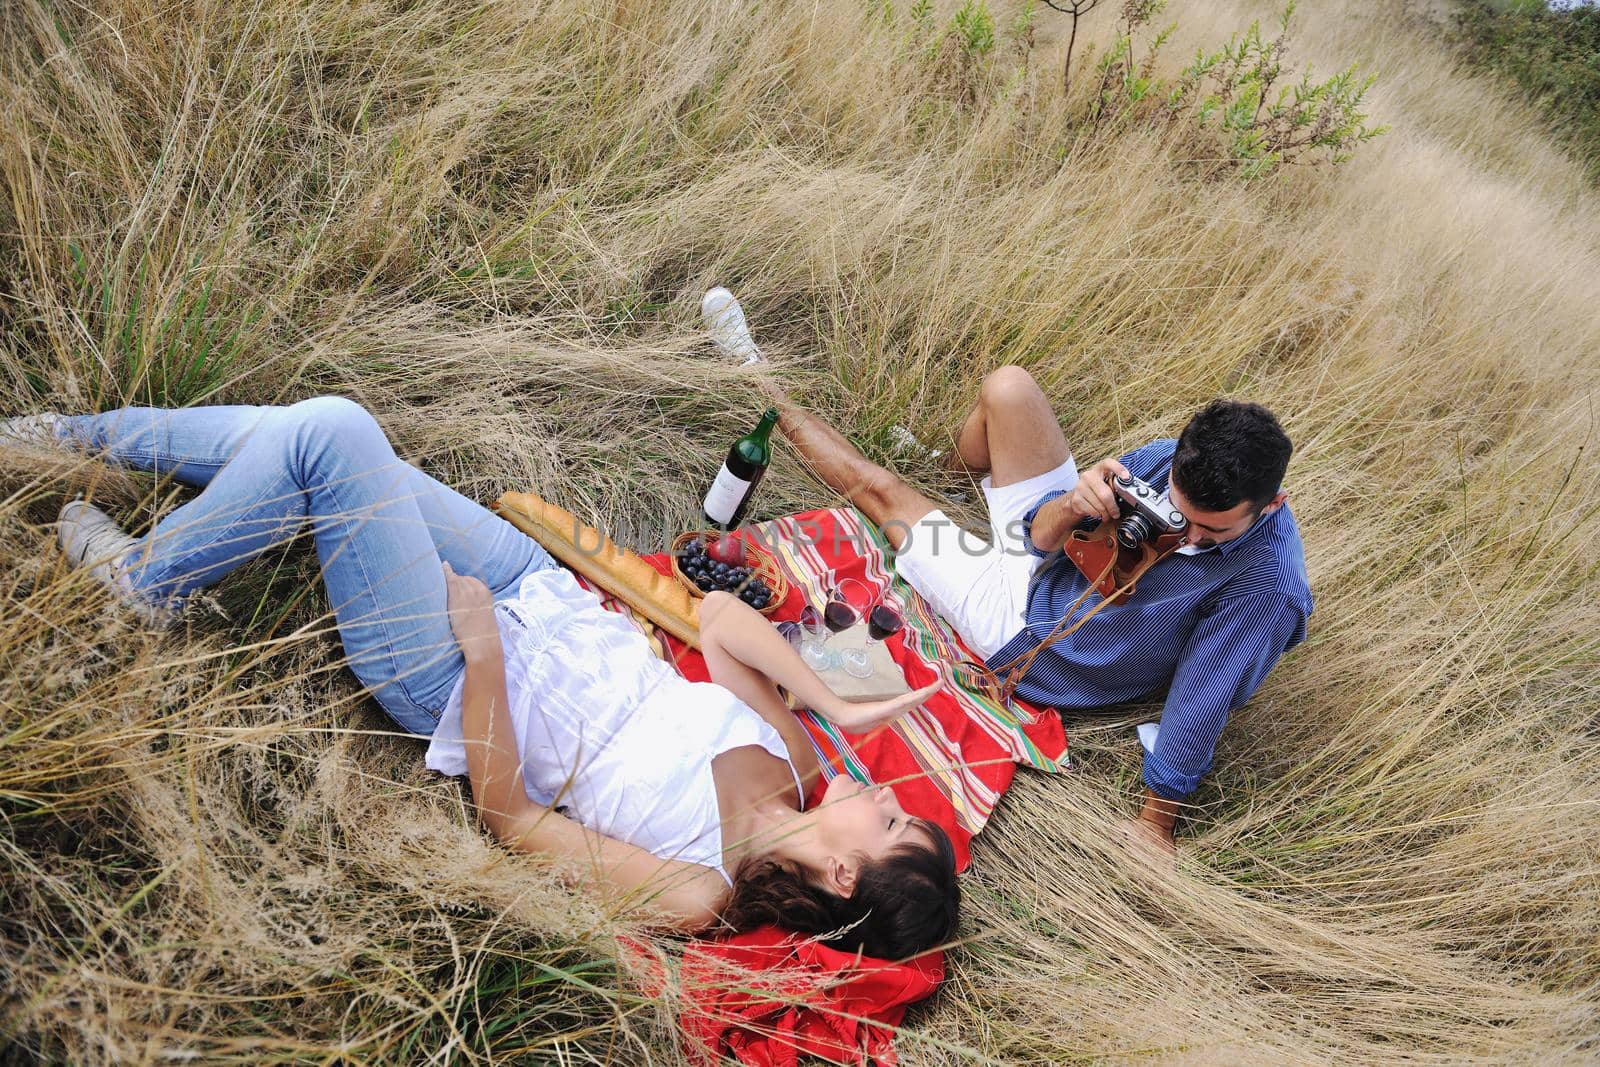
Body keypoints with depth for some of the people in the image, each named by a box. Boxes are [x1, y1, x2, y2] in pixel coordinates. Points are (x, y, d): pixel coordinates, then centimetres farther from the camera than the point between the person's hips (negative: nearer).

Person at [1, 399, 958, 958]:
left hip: (459, 681, -6)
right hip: (549, 600, 6)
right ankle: (92, 435, 31)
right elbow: (719, 616, 1)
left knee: (328, 434, -16)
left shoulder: (691, 893, -24)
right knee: (315, 433, 3)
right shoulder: (792, 761, -9)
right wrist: (837, 704, -10)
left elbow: (508, 813, -19)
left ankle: (149, 576, 14)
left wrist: (483, 652, -22)